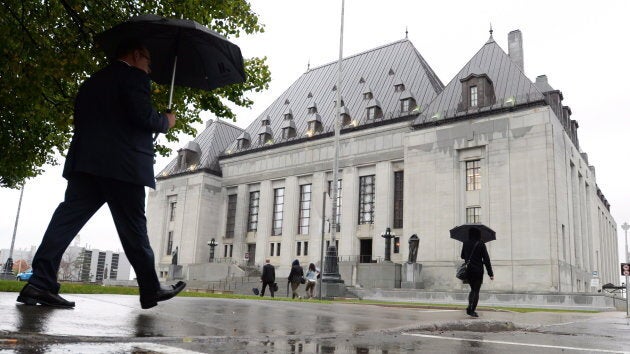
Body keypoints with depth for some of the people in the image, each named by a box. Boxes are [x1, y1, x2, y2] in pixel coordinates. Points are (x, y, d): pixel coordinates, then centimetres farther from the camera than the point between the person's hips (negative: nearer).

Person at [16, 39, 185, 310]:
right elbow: (143, 116, -13)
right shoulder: (134, 76, 0)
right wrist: (165, 122, 5)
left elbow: (81, 120, 23)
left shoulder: (91, 81, 25)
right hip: (123, 165, -7)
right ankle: (151, 290, 7)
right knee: (133, 227, -2)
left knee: (67, 219, 1)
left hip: (85, 163, 7)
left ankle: (40, 284, -7)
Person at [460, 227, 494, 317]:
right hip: (478, 271, -4)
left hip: (468, 270, 4)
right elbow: (486, 260, -9)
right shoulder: (481, 244, -8)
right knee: (476, 291, 4)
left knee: (473, 289, 19)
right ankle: (472, 310, 0)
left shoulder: (465, 244, 3)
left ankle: (470, 307, 2)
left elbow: (462, 256, 15)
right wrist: (490, 273, -7)